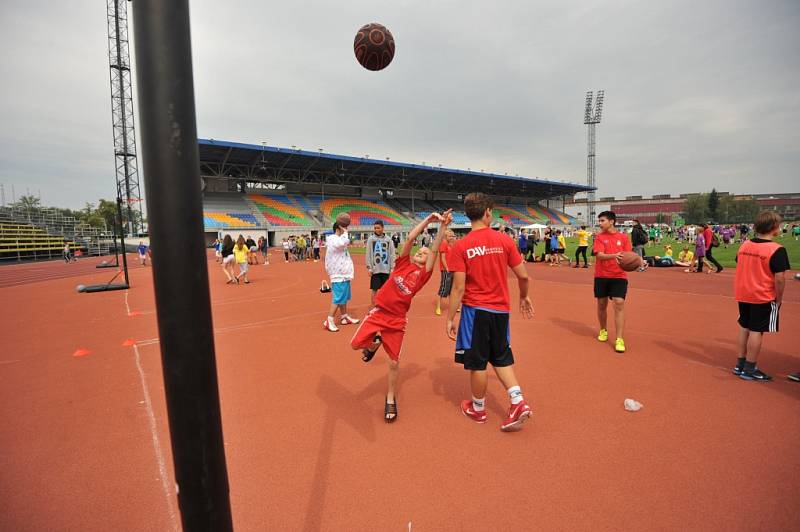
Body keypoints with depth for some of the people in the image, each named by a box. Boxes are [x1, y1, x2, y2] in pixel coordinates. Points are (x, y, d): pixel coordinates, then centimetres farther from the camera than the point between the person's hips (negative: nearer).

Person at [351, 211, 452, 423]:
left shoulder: (423, 273, 1)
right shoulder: (403, 263, 5)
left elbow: (435, 250, -7)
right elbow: (410, 238, -2)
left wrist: (443, 226, -14)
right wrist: (429, 219, -6)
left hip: (397, 320, -1)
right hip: (378, 312, 2)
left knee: (394, 363, 4)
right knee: (356, 344, -6)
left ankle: (391, 400, 28)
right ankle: (374, 344, 29)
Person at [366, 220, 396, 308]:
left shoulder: (388, 239, 3)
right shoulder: (371, 239, 0)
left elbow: (392, 254, 4)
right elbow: (368, 254, 0)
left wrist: (392, 267, 1)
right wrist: (369, 267, -5)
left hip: (386, 269, 2)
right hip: (375, 269, -2)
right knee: (374, 289, 2)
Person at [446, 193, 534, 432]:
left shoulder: (460, 246, -11)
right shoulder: (504, 241, -3)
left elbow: (458, 288, -13)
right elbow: (523, 276, 2)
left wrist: (449, 318, -5)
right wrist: (524, 296, 21)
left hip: (475, 310, -3)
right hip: (501, 309, 3)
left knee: (477, 362, 11)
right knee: (501, 358, 22)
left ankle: (478, 409, 30)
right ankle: (518, 402, 12)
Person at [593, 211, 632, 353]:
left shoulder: (623, 237, 2)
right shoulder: (599, 237, -1)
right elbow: (599, 255, -14)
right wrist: (614, 255, -32)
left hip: (619, 276, -1)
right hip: (601, 276, 1)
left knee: (619, 304, -11)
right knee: (602, 304, 10)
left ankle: (619, 340, -6)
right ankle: (603, 331, 33)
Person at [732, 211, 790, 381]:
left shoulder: (744, 245, 2)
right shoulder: (777, 250, -16)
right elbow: (779, 279, -16)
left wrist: (745, 290, 18)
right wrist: (778, 299, -4)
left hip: (743, 295, 6)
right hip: (763, 297, -6)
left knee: (745, 327, 16)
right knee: (756, 331, 1)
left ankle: (740, 364, 24)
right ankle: (749, 370, 9)